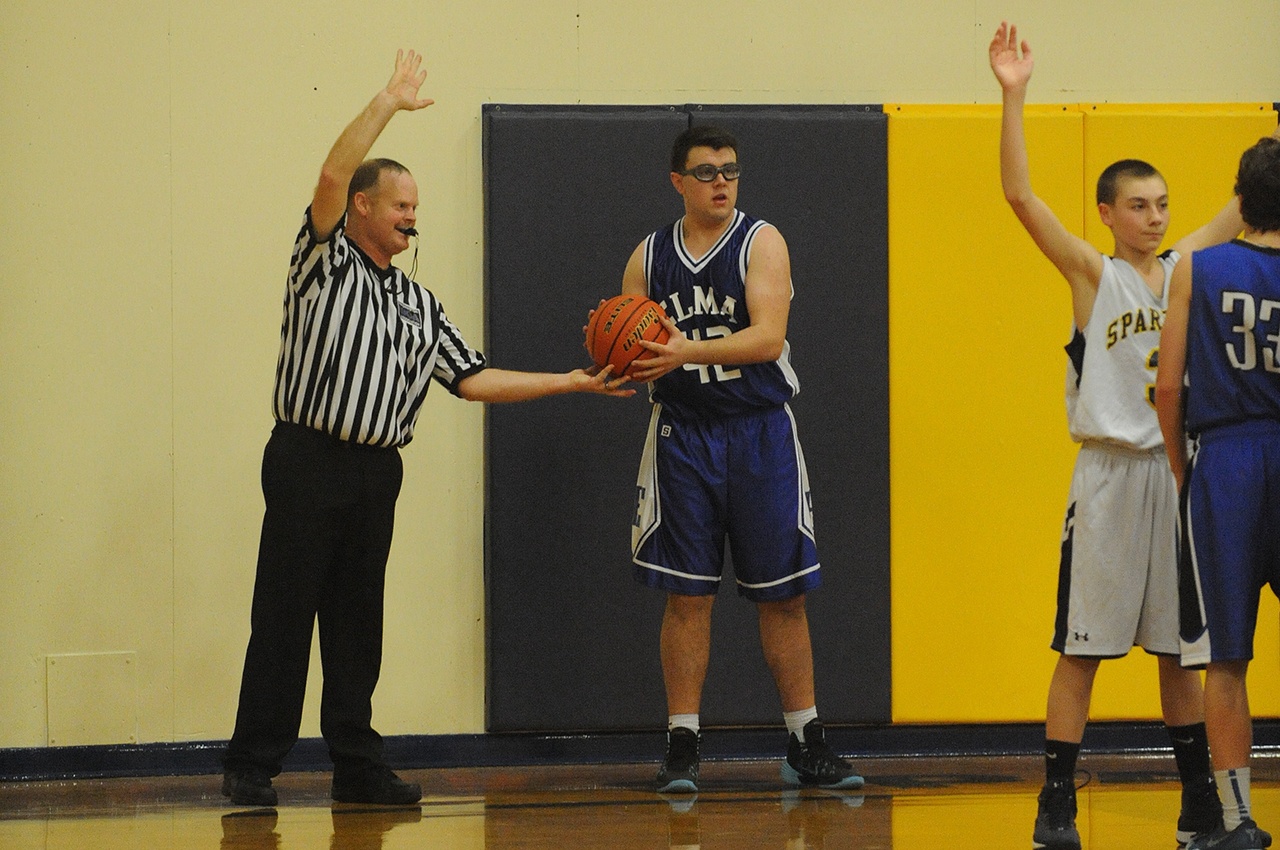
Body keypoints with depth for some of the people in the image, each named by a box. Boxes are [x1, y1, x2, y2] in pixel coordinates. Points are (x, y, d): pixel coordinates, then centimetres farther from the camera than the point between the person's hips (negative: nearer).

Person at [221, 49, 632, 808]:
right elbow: (333, 177, -15)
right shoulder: (326, 262, 1)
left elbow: (474, 379, 16)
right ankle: (252, 766, -3)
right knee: (283, 615, -6)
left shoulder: (420, 306, 19)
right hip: (308, 461, -6)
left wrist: (572, 382, 11)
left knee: (357, 620, 8)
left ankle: (357, 765, 12)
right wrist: (391, 102, -12)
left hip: (378, 471, 6)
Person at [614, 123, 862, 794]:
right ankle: (682, 747, 5)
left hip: (759, 433, -2)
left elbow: (768, 338, -17)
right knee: (686, 594, 0)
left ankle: (806, 745, 9)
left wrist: (687, 351, -28)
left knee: (782, 593, 2)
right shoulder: (649, 257, 7)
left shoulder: (760, 242, -3)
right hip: (683, 435, 2)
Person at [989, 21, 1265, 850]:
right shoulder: (1093, 273, -2)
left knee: (1179, 647, 11)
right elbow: (1021, 197, -12)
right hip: (1110, 472, -4)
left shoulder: (1187, 266, 9)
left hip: (1179, 471, 4)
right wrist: (1014, 99, -20)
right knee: (1083, 647, -2)